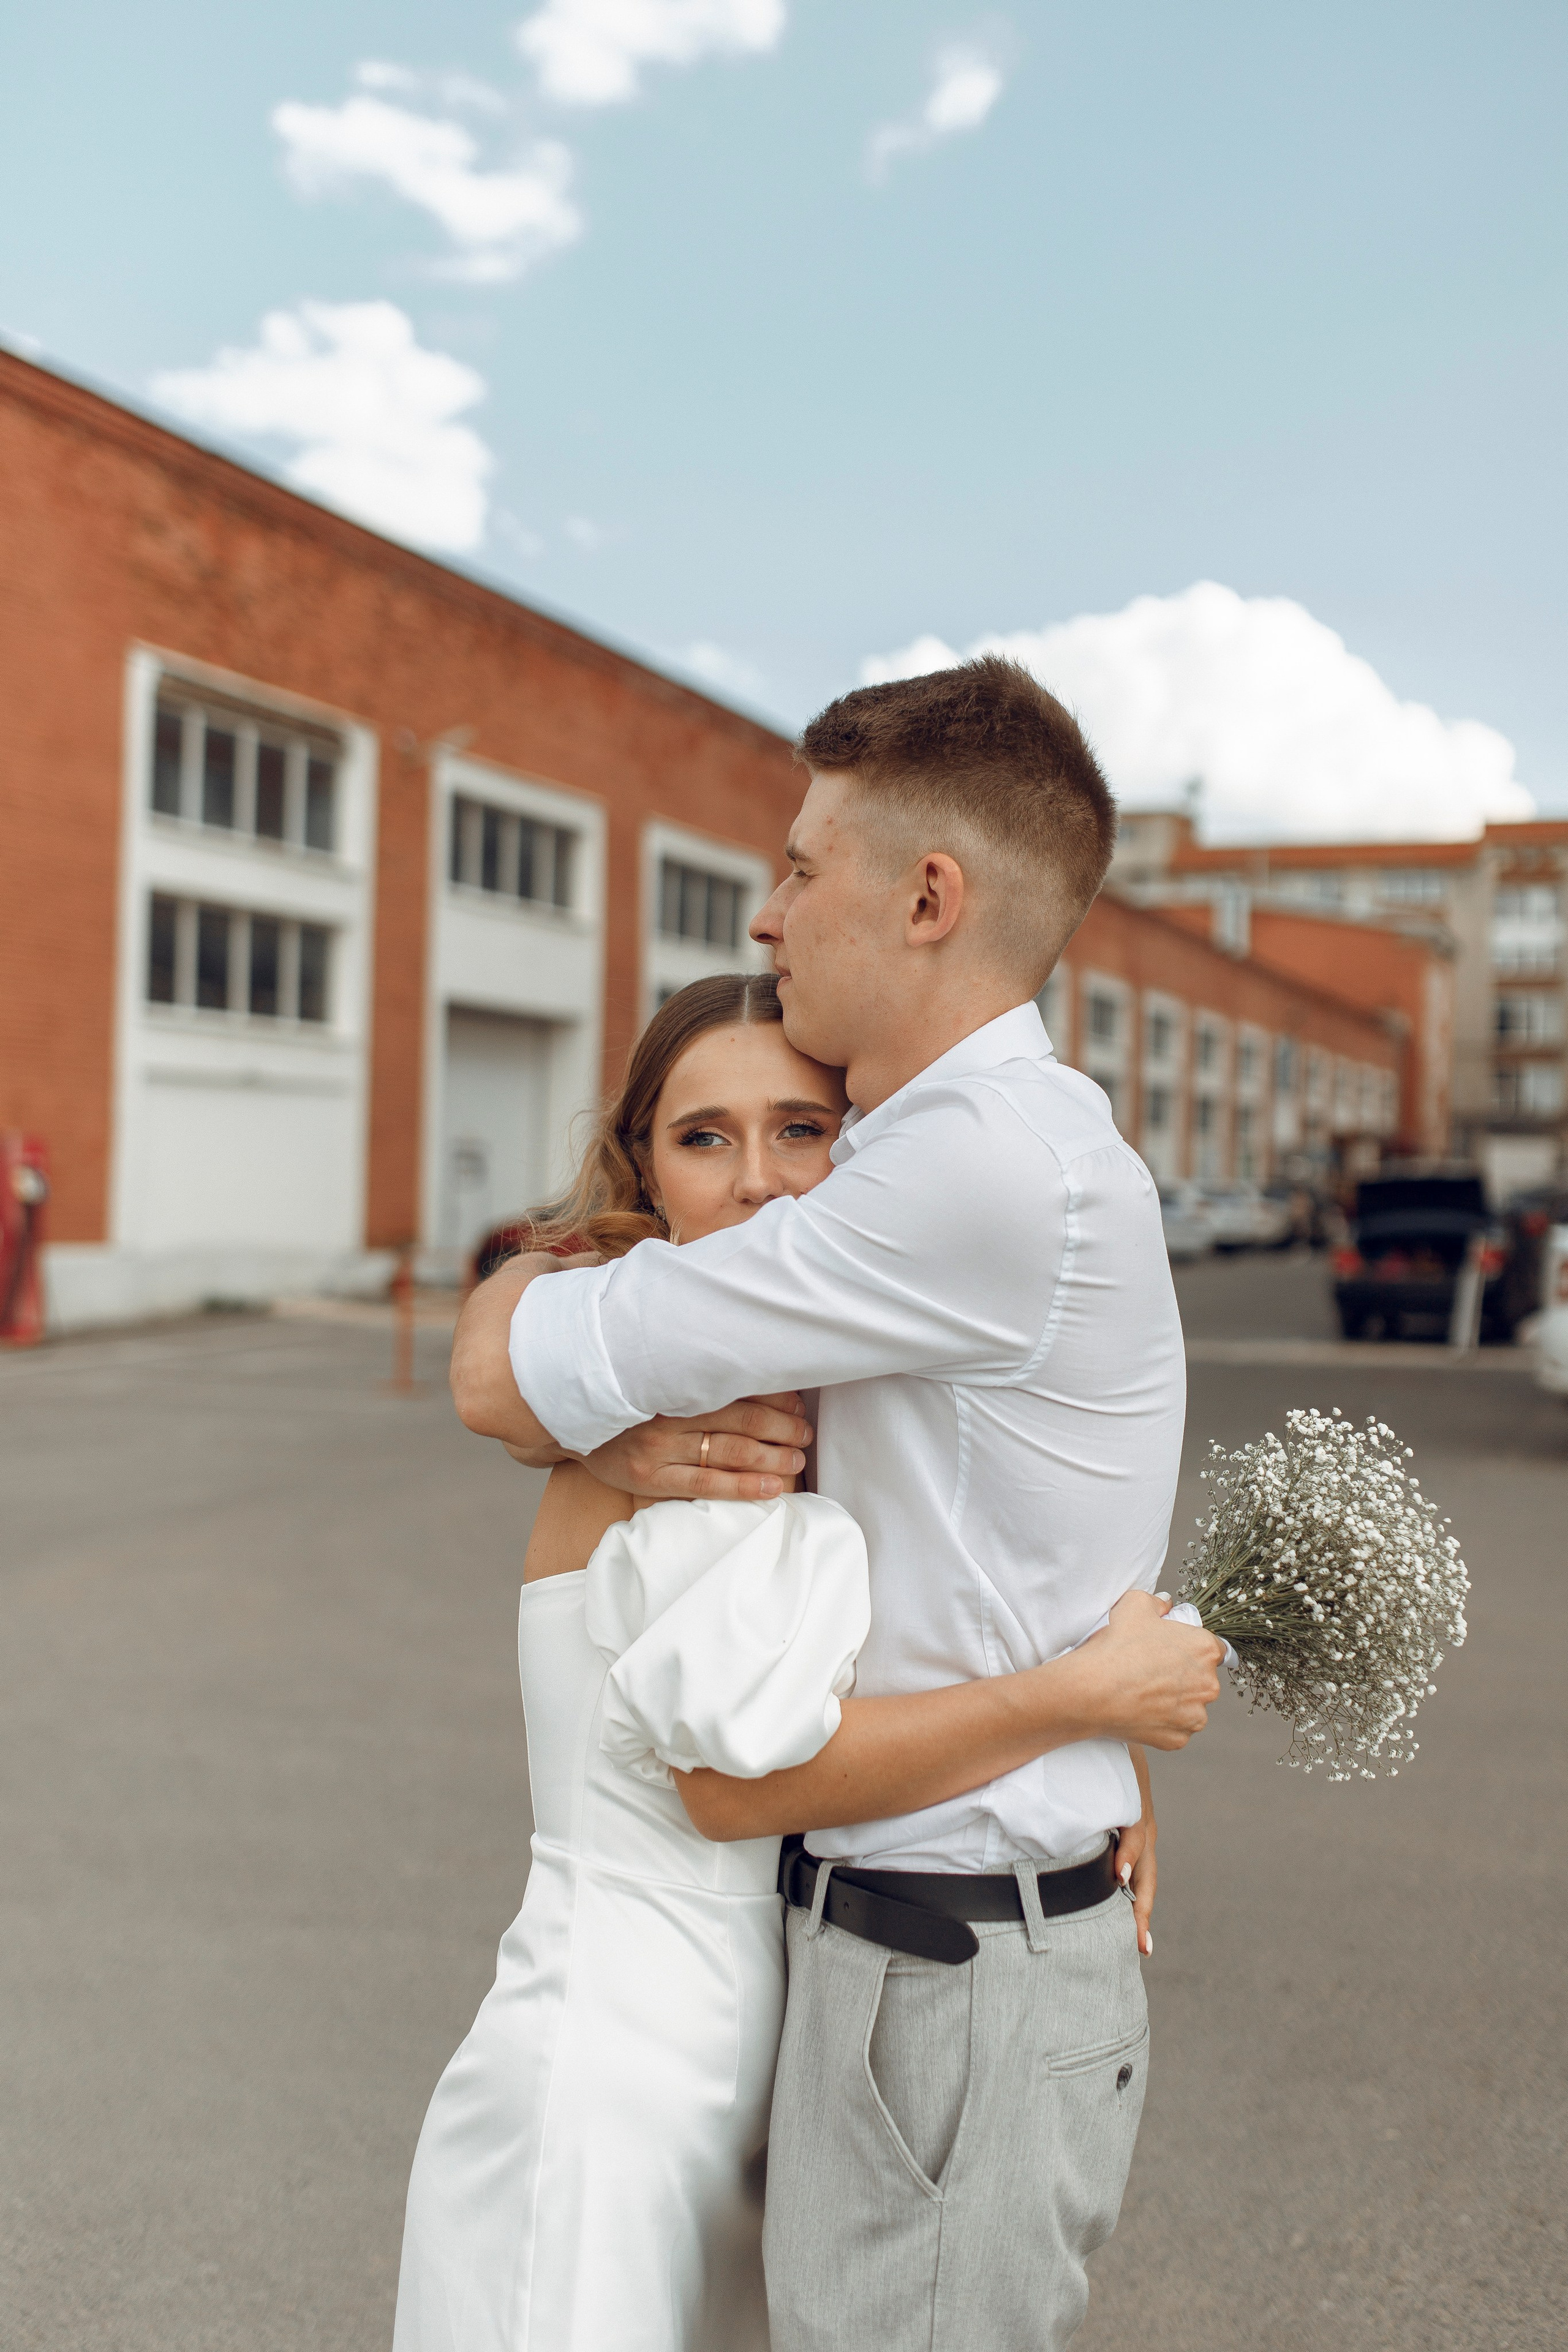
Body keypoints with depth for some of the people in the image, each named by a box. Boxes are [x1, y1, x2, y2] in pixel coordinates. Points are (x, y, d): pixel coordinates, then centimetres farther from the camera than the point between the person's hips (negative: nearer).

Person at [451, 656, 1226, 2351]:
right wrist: (623, 1433, -11)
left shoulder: (1004, 1172, -23)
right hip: (881, 1938, 9)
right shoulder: (951, 1149, 10)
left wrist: (528, 1279, 5)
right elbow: (535, 1407, 13)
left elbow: (500, 1374, -18)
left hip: (953, 1992, -9)